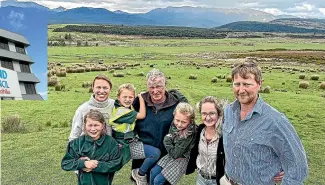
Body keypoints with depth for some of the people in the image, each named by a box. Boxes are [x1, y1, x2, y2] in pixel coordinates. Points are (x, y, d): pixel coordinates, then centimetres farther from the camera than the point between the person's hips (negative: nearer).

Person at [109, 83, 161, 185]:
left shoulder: (125, 108, 5)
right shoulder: (121, 111, -25)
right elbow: (142, 115, -22)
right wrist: (141, 97, -14)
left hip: (131, 141, 10)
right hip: (126, 146, -10)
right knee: (156, 153, -19)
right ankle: (140, 173, 5)